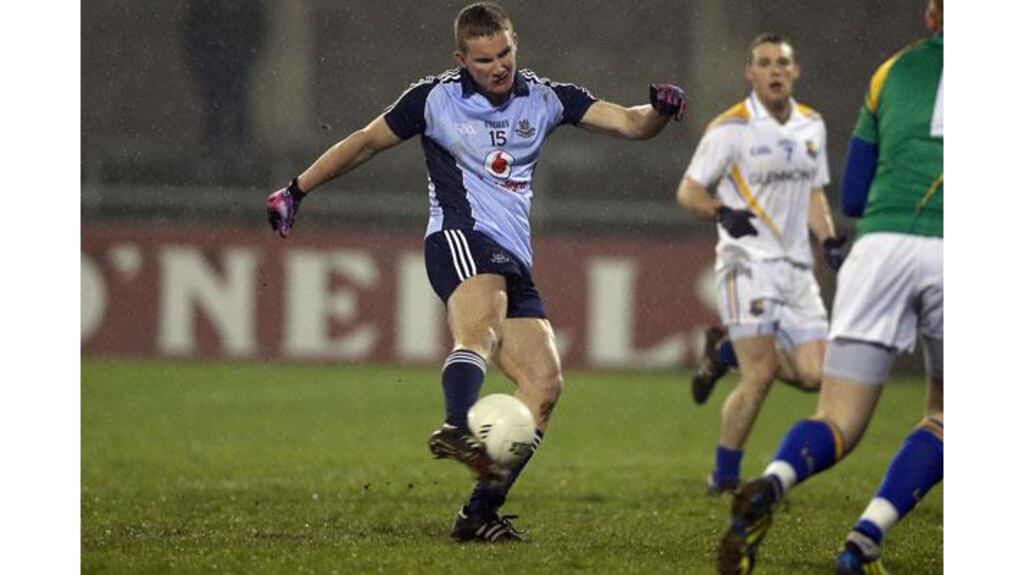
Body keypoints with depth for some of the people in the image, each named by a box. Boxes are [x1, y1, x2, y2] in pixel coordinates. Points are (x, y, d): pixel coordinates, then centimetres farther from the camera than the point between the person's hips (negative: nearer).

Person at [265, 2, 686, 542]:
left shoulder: (544, 98, 13)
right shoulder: (434, 98, 3)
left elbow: (630, 124, 8)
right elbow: (365, 142, 14)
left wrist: (659, 110, -15)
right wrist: (296, 190, 16)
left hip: (513, 261, 6)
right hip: (460, 238, -6)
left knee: (544, 382, -7)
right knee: (480, 327, -36)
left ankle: (480, 512, -7)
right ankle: (457, 431, -65)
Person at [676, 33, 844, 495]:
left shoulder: (812, 126, 12)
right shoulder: (732, 128, -7)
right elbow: (688, 190, -5)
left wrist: (829, 241, 7)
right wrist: (721, 212, -24)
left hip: (796, 266, 6)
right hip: (748, 261, -6)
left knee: (811, 375, -3)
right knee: (760, 375, -15)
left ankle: (726, 352, 23)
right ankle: (724, 477, 1)